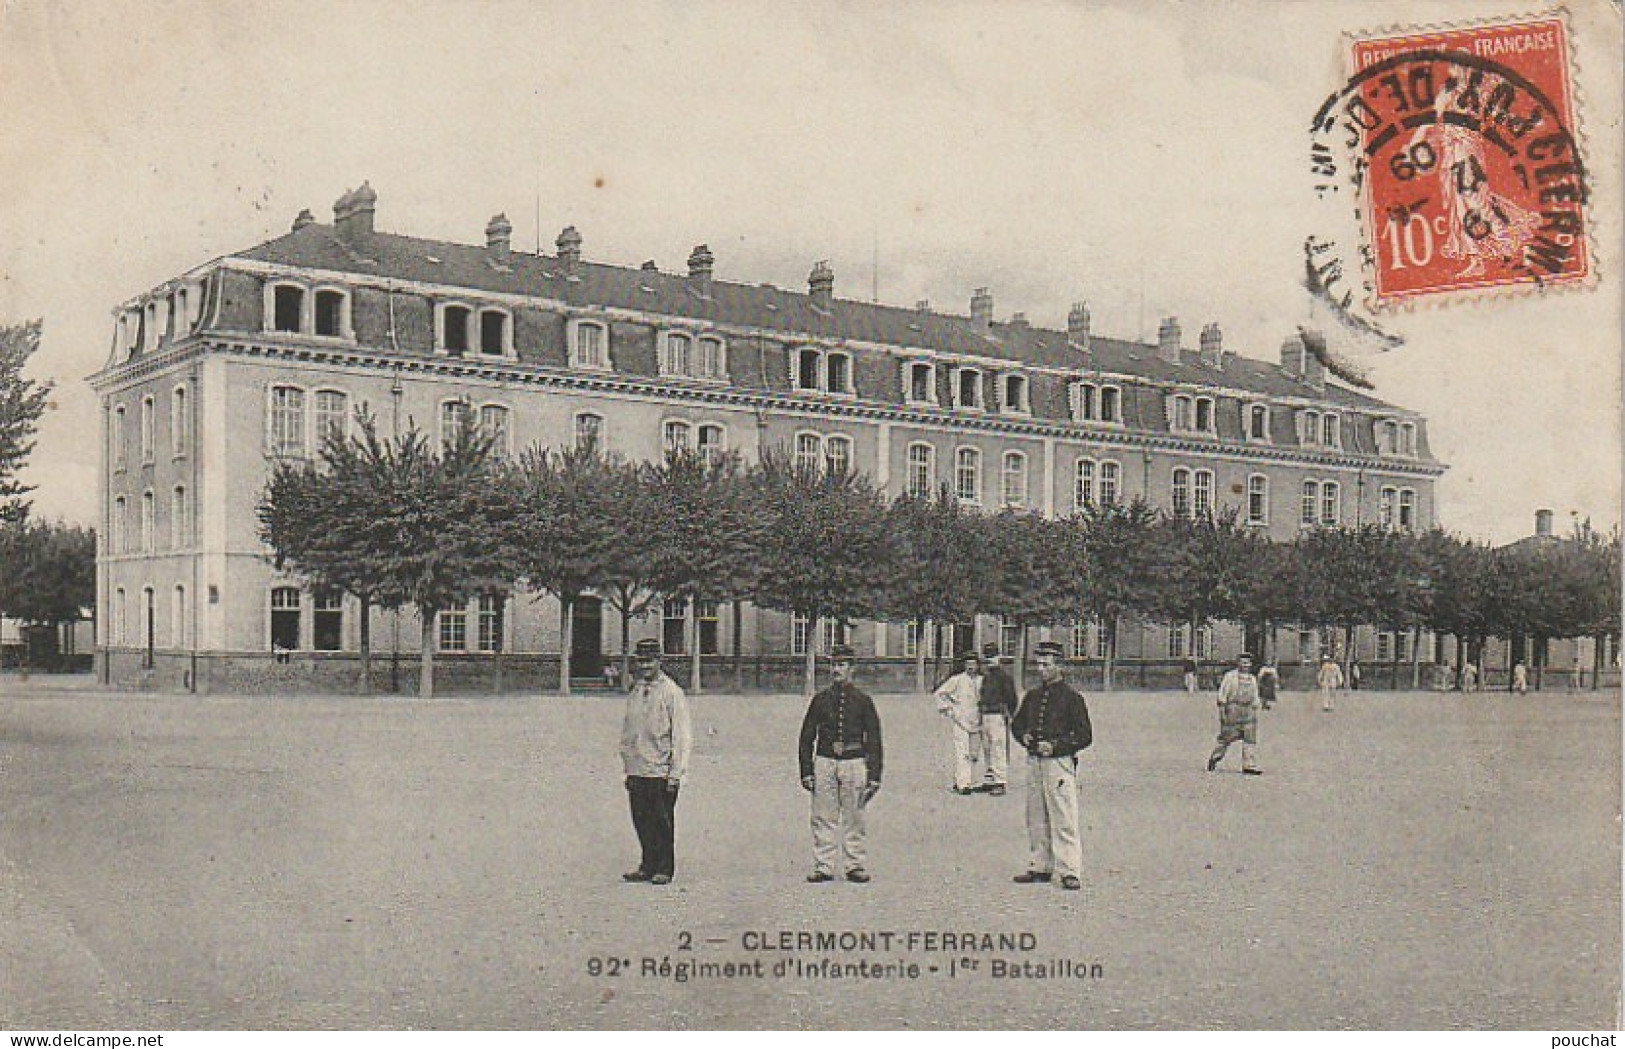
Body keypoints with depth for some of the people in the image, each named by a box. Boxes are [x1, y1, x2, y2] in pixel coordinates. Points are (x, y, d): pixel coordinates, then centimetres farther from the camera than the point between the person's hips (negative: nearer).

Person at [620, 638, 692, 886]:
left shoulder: (671, 693, -6)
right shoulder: (634, 693, 13)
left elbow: (681, 735, -9)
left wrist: (676, 772, -13)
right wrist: (627, 767, 14)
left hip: (661, 772, -6)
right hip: (637, 771, 6)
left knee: (662, 823, 0)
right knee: (641, 821, 9)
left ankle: (665, 869, 10)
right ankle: (648, 866, 20)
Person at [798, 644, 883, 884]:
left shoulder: (863, 700, 6)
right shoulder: (821, 699, 9)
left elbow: (874, 739, 6)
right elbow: (807, 736, 11)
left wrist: (874, 775, 0)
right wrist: (806, 771, 4)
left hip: (853, 762, -1)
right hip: (824, 761, 1)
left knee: (853, 818, 2)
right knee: (823, 818, 1)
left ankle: (856, 866, 9)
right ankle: (823, 866, 5)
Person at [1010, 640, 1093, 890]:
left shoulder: (1072, 697, -4)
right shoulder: (1032, 695, 15)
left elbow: (1085, 736, -6)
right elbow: (1017, 723, 26)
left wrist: (1055, 746, -15)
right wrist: (1024, 736, 4)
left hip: (1059, 762, -7)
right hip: (1034, 762, 7)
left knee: (1064, 820, -8)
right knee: (1036, 820, 11)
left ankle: (1070, 872, -7)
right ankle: (1039, 867, 19)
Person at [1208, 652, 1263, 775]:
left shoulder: (1252, 679, 15)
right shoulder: (1230, 676, -2)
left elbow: (1255, 697, 20)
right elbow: (1222, 694, -6)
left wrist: (1255, 713, 15)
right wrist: (1222, 710, -12)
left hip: (1248, 711, 5)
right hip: (1233, 710, -5)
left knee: (1250, 738, -5)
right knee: (1227, 736, 1)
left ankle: (1248, 765, -7)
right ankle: (1214, 757, 21)